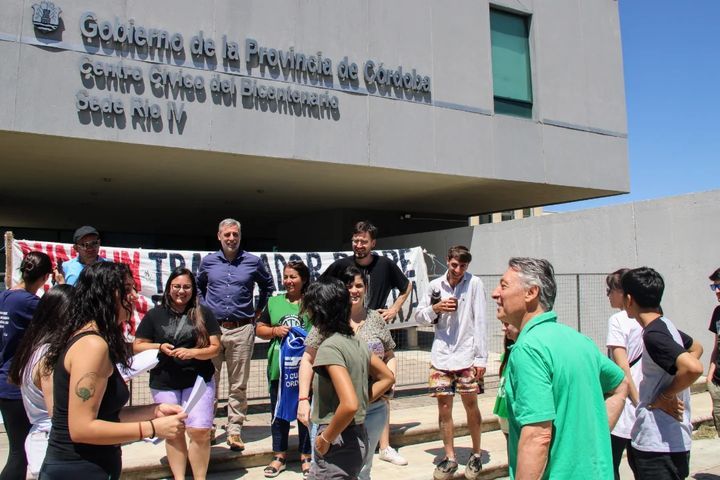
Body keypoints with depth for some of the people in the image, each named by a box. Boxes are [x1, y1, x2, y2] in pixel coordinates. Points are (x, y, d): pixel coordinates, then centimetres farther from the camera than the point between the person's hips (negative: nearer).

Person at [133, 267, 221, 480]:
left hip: (198, 379, -1)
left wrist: (192, 353, -19)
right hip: (164, 383, 1)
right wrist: (159, 347, -13)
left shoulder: (204, 313, 0)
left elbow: (215, 347, -2)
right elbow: (138, 346, 6)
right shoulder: (154, 315, 3)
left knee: (200, 431, -7)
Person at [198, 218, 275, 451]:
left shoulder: (253, 262, 3)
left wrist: (258, 311, 13)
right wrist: (204, 309, 14)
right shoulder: (208, 262, 7)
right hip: (212, 328, 1)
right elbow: (198, 287, 25)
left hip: (242, 329, -1)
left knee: (238, 385, 3)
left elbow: (268, 286, 20)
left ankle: (234, 431, 11)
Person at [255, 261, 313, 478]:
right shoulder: (274, 302, 7)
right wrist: (275, 331, -8)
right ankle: (279, 455, 27)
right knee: (279, 412, 13)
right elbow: (259, 329, 10)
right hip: (278, 367, 3)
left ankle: (306, 456, 24)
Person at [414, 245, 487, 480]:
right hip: (441, 355, 3)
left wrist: (481, 358, -10)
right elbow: (418, 316, 10)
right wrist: (435, 308, -10)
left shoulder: (474, 284, -6)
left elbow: (480, 321, -7)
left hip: (467, 355, -3)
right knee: (444, 407, 6)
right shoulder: (435, 285, 4)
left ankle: (476, 454, 25)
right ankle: (450, 458, 20)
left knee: (470, 405, 5)